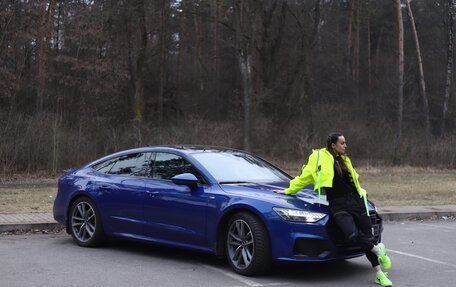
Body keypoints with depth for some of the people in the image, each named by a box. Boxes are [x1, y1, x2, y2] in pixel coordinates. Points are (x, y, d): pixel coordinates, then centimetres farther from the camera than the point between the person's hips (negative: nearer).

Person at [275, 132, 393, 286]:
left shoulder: (344, 160, 16)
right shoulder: (320, 158, -3)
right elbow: (304, 177, 5)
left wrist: (360, 191, 35)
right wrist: (289, 191, 10)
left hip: (356, 201, 6)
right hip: (338, 206, -5)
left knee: (367, 236, 2)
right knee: (353, 235, -26)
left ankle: (379, 273, 10)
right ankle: (378, 250, -1)